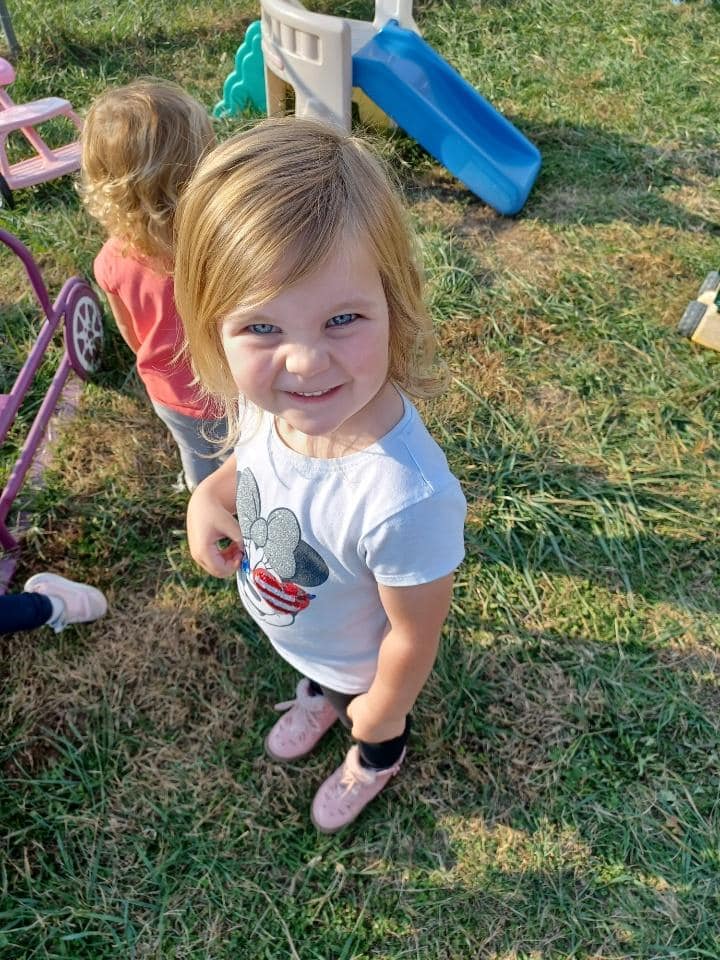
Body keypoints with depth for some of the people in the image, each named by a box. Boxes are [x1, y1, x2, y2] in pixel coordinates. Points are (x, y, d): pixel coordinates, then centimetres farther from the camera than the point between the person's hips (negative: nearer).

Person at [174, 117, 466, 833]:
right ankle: (317, 699, 75)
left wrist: (380, 714, -10)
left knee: (373, 725, 33)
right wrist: (212, 492, -21)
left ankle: (374, 763, 68)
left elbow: (414, 638, -29)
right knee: (316, 677, 40)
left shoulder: (405, 500, -49)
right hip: (288, 634, 5)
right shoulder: (261, 396, -29)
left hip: (363, 664, -4)